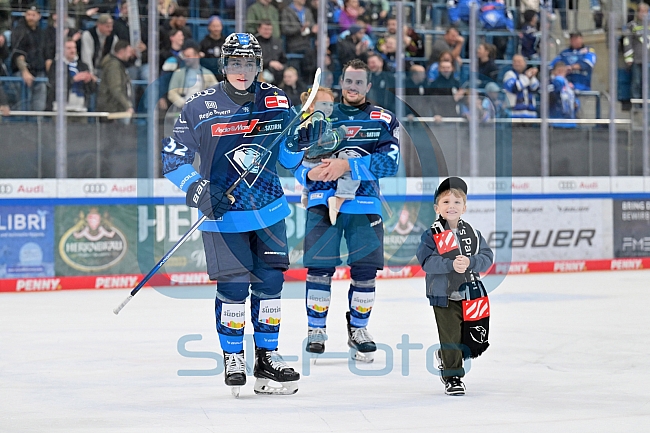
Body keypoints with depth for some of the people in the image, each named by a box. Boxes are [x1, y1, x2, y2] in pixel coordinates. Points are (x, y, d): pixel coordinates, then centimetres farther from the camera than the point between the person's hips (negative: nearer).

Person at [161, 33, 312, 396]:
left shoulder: (276, 101, 1)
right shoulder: (200, 106, -8)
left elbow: (289, 159, 13)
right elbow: (174, 159, -6)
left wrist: (301, 139, -6)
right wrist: (197, 188, -18)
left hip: (269, 210, 3)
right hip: (223, 214, -3)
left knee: (270, 282, 6)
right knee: (233, 286, -6)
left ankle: (267, 356, 19)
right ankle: (233, 358, 12)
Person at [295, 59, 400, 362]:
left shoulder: (383, 120, 5)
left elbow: (389, 163, -10)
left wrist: (348, 166, -20)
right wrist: (310, 173, -16)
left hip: (365, 204, 0)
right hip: (323, 201, 0)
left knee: (365, 270, 1)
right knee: (320, 267, -5)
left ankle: (358, 329, 18)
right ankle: (316, 329, 10)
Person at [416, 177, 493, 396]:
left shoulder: (472, 234, 5)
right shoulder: (431, 235, -6)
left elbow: (487, 257, -2)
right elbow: (427, 261, -16)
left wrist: (470, 262, -20)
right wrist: (451, 265, -28)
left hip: (470, 294, 4)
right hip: (444, 296, -4)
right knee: (451, 337, -4)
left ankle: (446, 357, 36)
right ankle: (452, 377, 13)